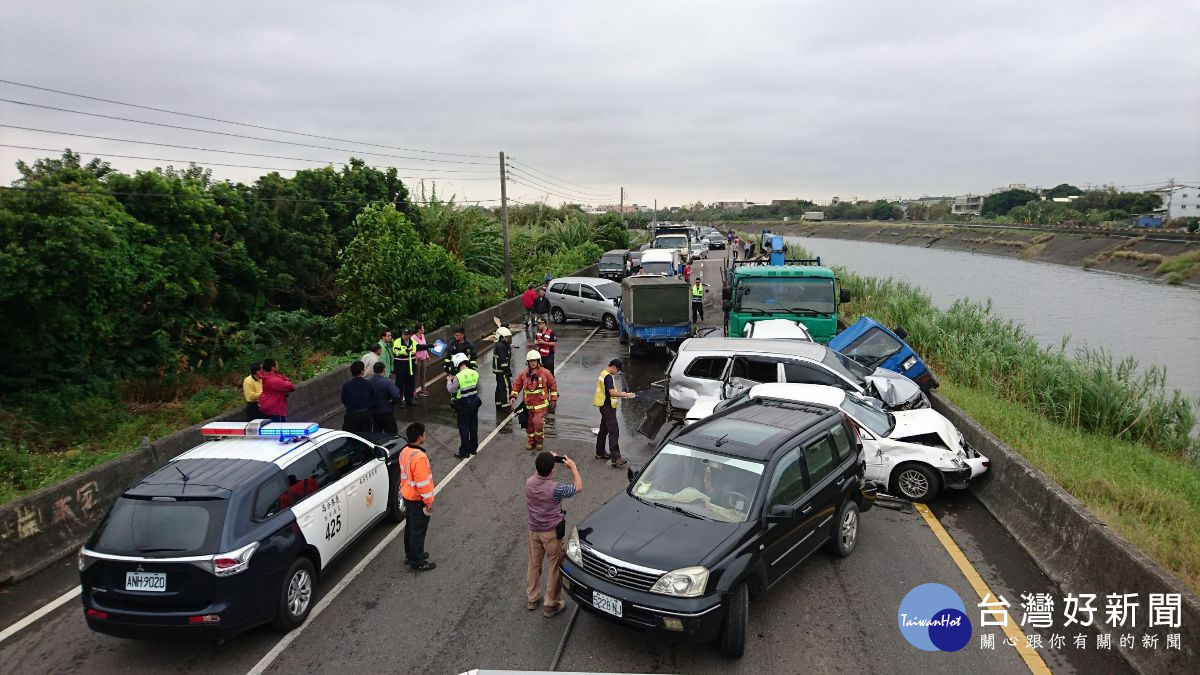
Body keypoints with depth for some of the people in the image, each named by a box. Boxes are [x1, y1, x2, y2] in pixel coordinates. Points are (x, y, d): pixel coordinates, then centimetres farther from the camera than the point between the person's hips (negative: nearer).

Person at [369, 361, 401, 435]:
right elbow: (396, 396, -28)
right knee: (392, 434, 6)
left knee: (376, 434, 17)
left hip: (374, 412, 5)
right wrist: (392, 401, -9)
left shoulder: (369, 381, -5)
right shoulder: (387, 382, -20)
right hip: (387, 412, -5)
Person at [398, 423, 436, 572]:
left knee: (410, 527, 22)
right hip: (417, 500, -9)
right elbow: (423, 483, -26)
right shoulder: (419, 457, -29)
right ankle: (417, 563, 14)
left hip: (407, 496, 9)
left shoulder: (404, 452, 0)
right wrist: (429, 502, -17)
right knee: (418, 531, 3)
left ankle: (410, 555, 38)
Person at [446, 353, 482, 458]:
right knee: (473, 426, 17)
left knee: (463, 428, 4)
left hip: (464, 404, -6)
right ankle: (473, 448, 28)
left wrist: (449, 381, 9)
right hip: (475, 401, 6)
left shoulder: (458, 377, -20)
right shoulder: (475, 373, -3)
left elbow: (451, 390, -12)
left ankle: (464, 452, 9)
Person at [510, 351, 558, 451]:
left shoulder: (546, 373, -5)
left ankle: (540, 440, 10)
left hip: (541, 404, -3)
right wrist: (513, 396, -4)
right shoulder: (523, 374, 1)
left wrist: (553, 400, 2)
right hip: (528, 404, 3)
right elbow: (517, 384, 9)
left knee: (538, 422, -13)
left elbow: (553, 386, 2)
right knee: (529, 424, 11)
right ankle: (531, 441, 29)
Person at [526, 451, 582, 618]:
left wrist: (547, 460, 9)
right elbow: (578, 487, -11)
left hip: (534, 530, 5)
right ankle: (550, 605, 19)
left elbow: (537, 475, 15)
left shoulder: (529, 483, -12)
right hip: (552, 533, -5)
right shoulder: (555, 488, -27)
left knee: (534, 565, 21)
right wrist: (573, 466, -3)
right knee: (555, 568, 11)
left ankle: (532, 598, 36)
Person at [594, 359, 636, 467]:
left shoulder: (603, 373, 12)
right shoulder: (608, 377, -20)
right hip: (608, 406, -11)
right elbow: (612, 393, -27)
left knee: (604, 429, 19)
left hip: (604, 406, 11)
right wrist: (626, 395, -20)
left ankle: (600, 452, 30)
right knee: (614, 431, -13)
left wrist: (620, 393, 14)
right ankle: (616, 458, -16)